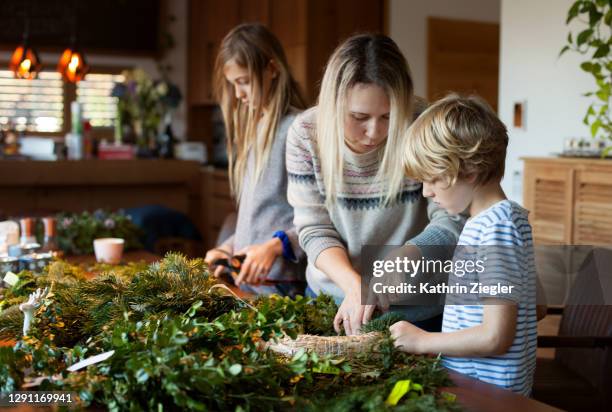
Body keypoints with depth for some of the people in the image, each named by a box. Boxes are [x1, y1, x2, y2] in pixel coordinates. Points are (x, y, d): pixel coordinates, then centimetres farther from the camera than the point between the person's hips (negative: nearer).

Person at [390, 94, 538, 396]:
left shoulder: (497, 227, -19)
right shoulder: (487, 220, 10)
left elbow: (496, 338, -21)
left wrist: (422, 341, -10)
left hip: (487, 392, -8)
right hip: (469, 381, 8)